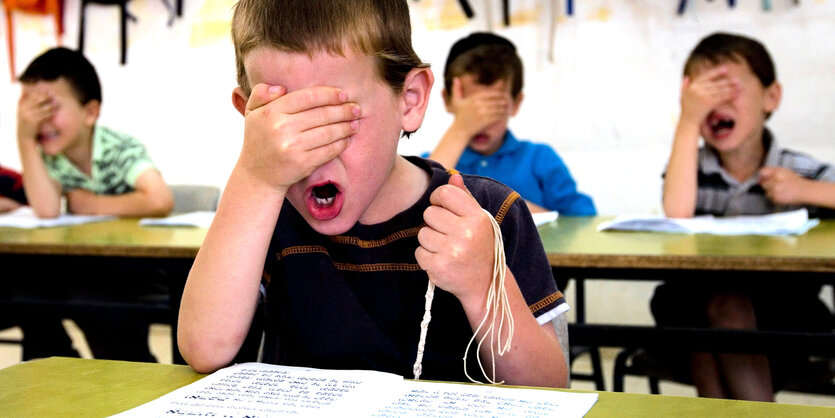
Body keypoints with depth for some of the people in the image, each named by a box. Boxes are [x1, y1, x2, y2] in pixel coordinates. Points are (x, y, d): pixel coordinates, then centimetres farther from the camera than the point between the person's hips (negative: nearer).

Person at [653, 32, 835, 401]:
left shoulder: (799, 172, 1)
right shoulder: (690, 168, 3)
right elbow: (677, 214, -20)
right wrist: (687, 121, -17)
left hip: (782, 316, -1)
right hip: (697, 311, 1)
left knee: (727, 304, -30)